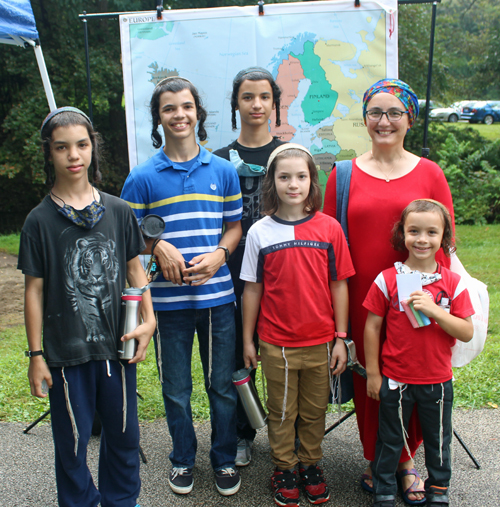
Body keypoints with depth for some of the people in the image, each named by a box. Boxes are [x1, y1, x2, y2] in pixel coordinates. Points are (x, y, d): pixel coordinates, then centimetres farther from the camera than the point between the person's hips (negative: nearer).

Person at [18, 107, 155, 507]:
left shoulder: (118, 211, 1)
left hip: (117, 344, 2)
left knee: (124, 433, 15)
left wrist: (148, 319, -3)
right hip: (66, 351, -2)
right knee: (72, 440, 11)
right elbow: (34, 290, -2)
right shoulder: (40, 220, -5)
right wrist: (35, 355, -2)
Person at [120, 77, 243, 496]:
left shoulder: (223, 171, 4)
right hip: (168, 300, -1)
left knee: (222, 384, 11)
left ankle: (225, 458, 33)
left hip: (217, 295, 1)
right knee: (176, 389, 12)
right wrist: (159, 248, -16)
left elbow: (235, 226, 10)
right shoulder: (142, 177, -1)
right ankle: (183, 459, 35)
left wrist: (219, 254, -9)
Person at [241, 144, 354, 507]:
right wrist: (247, 340, 4)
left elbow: (339, 285, 0)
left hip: (320, 342, 1)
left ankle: (311, 464, 37)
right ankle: (284, 467, 34)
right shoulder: (260, 232, -5)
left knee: (315, 410, 16)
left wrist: (341, 338, 0)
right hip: (276, 344, 0)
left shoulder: (329, 228, -4)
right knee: (281, 411, 14)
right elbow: (252, 289, 1)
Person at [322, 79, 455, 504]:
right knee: (368, 382, 10)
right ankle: (374, 459, 32)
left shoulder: (429, 174, 3)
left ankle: (406, 460, 31)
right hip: (363, 301, 0)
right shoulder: (343, 175, 3)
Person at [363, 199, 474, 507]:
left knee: (438, 440, 19)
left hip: (438, 381, 2)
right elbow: (372, 326, -5)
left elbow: (467, 333, -9)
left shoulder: (453, 283, -6)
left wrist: (434, 310, -23)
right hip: (395, 380, -1)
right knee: (390, 440, 15)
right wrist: (373, 373, -3)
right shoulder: (387, 280, -10)